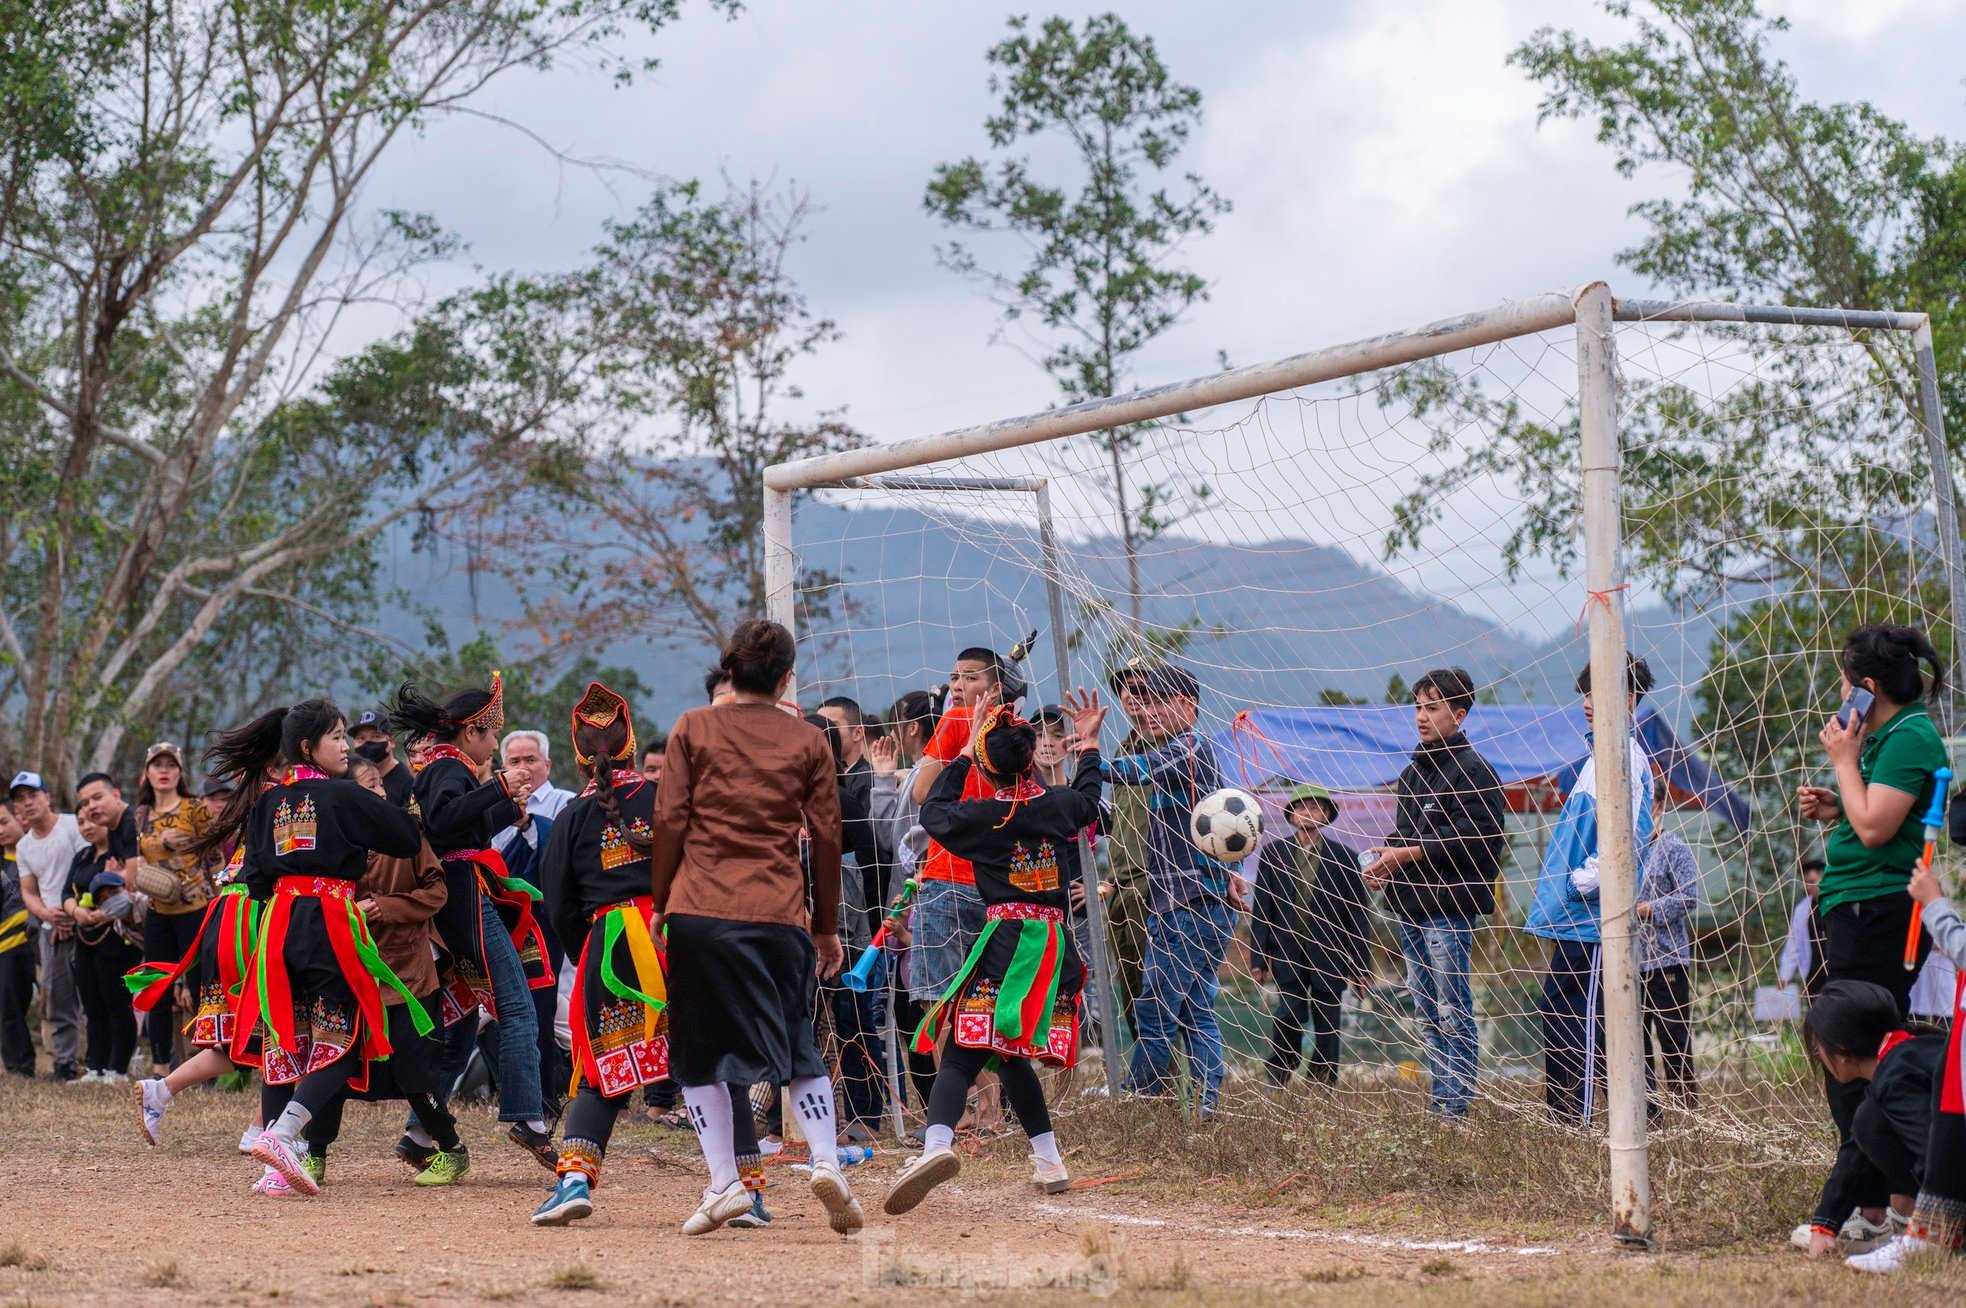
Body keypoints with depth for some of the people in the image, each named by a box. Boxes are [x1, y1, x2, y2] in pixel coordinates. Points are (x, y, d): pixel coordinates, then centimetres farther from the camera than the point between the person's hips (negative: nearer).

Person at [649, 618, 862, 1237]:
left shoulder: (693, 729, 4)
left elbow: (670, 823, 1)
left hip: (701, 909, -1)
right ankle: (827, 1161, -4)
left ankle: (725, 1181, -1)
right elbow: (826, 838, 8)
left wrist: (661, 903, 10)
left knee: (699, 1053, 8)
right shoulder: (807, 741, 7)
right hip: (781, 915, 1)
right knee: (800, 1049, 14)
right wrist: (826, 926, 16)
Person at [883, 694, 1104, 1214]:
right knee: (1011, 1054, 19)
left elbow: (933, 810, 19)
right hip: (1056, 944, 4)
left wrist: (967, 750, 24)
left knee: (963, 1056, -12)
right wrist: (1090, 742, 46)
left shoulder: (980, 817, -3)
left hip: (1004, 944, -4)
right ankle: (1048, 1162, 17)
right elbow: (1088, 799, 33)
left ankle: (936, 1143, -36)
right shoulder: (1060, 805, 7)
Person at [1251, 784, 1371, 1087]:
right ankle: (1280, 1070, 10)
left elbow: (1357, 914, 5)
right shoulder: (1273, 853, 6)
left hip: (1329, 957, 0)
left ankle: (1323, 1084, 12)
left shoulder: (1343, 858, 4)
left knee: (1327, 1026, 2)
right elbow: (1262, 910, 6)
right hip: (1288, 955, 0)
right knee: (1290, 1014, -13)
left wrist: (1362, 967, 2)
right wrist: (1258, 959, 0)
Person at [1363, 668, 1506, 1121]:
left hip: (1450, 908, -9)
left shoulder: (1471, 769, -8)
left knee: (1453, 1012, -7)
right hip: (1411, 908, 9)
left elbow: (1475, 840, -16)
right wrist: (1386, 855, 4)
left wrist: (1407, 855, -17)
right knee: (1427, 1015, 11)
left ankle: (1456, 1109, -5)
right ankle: (1436, 1104, 16)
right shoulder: (1413, 770, 18)